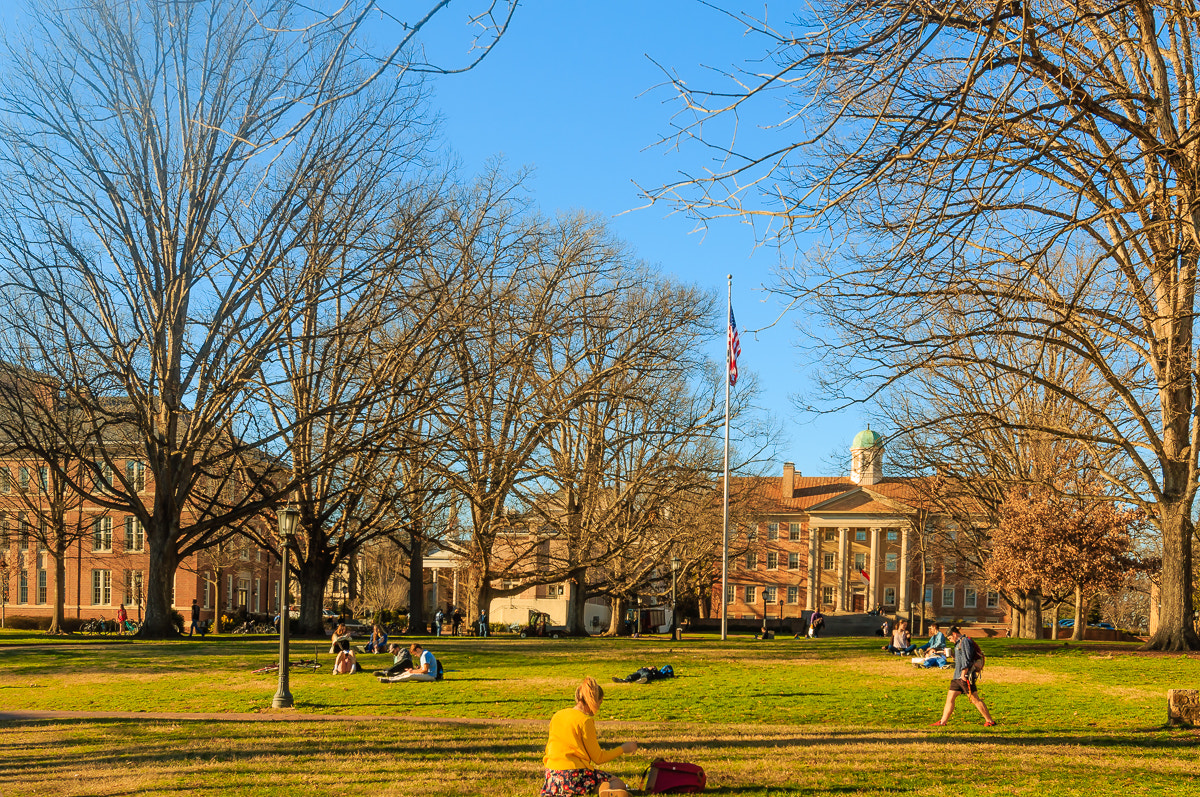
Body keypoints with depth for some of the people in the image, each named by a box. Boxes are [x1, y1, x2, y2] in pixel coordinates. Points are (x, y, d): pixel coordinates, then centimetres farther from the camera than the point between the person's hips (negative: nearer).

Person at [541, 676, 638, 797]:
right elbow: (598, 758, -4)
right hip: (575, 775, -6)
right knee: (619, 785, 5)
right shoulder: (585, 720, -8)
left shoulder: (557, 716, 12)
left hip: (551, 774, 6)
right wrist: (623, 749, 10)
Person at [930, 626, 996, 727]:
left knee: (975, 699, -7)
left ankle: (990, 721, -1)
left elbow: (966, 659, -19)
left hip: (965, 676, -10)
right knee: (950, 698, 7)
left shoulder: (965, 641, -11)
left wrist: (963, 674, -21)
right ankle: (943, 722, 9)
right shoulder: (958, 643, 20)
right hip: (957, 677, 10)